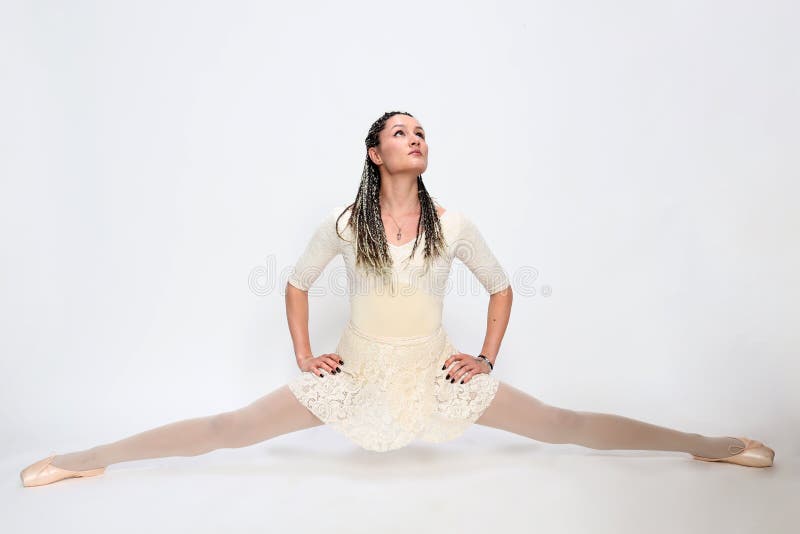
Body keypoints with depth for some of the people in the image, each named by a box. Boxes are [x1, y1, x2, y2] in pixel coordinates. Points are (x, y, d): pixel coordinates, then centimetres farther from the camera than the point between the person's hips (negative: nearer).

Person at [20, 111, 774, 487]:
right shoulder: (343, 222, -8)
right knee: (230, 427, -3)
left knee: (562, 424, 2)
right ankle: (87, 460, 10)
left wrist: (486, 359, 4)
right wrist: (304, 358, 2)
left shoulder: (452, 224, -6)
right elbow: (296, 284, 5)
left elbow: (501, 287, 7)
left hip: (436, 374, 1)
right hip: (355, 373, 0)